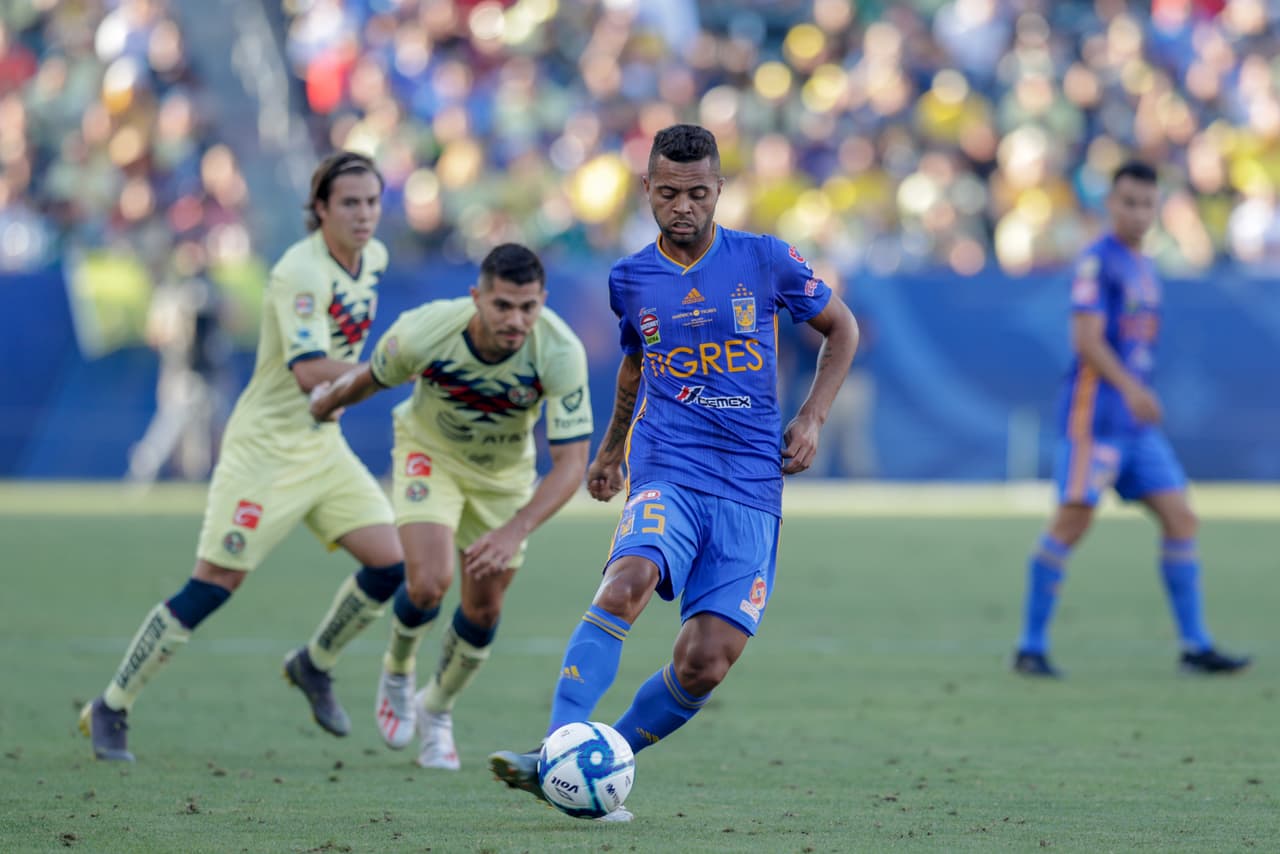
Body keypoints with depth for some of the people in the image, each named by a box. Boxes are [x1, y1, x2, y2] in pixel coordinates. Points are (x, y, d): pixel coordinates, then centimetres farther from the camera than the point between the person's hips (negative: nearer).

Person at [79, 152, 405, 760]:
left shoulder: (373, 258, 4)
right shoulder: (300, 272, -23)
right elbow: (309, 370, -35)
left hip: (323, 445, 8)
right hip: (265, 447, -8)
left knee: (390, 563, -3)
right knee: (212, 586, -8)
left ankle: (313, 665, 22)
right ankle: (110, 709, 4)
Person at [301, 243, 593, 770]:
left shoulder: (561, 354, -34)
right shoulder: (423, 333, -33)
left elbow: (571, 463, -33)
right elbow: (371, 378, -9)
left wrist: (514, 531, -46)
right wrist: (329, 401, 13)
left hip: (504, 470, 2)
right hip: (429, 452, -2)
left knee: (483, 610, 5)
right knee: (428, 583, -21)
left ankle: (436, 713, 34)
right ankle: (396, 675, 13)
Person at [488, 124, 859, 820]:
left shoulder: (765, 260, 3)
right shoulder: (630, 278, 10)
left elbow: (840, 328, 17)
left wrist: (812, 417, 6)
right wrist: (612, 445, 38)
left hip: (752, 487, 0)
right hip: (667, 475, 0)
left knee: (703, 665, -12)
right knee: (627, 582, -32)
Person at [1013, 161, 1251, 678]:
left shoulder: (1144, 268, 18)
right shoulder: (1098, 261, -8)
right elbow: (1087, 339, -18)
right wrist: (1130, 388, -28)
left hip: (1138, 422, 8)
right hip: (1094, 414, -8)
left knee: (1180, 518, 3)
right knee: (1073, 518, -11)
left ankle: (1195, 646, 6)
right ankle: (1031, 647, -4)